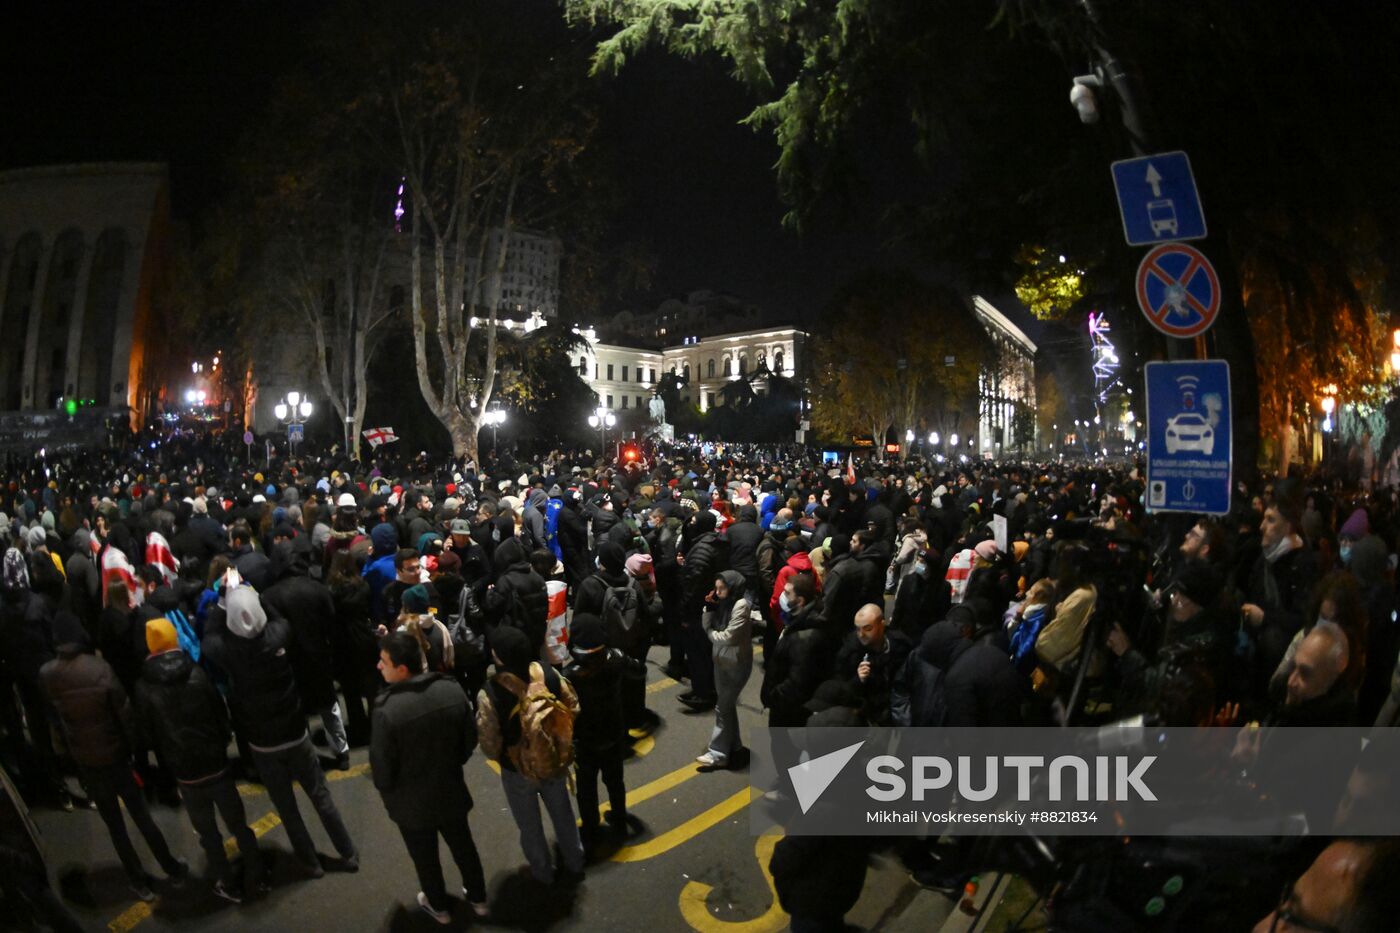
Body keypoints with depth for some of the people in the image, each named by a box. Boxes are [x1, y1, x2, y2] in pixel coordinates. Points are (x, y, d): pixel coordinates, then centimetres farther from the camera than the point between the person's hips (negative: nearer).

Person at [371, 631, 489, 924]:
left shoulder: (387, 709, -33)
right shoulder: (452, 690, -19)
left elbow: (381, 766, -20)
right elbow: (470, 739, -4)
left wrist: (385, 790, 3)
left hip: (412, 803, -3)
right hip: (451, 791, 3)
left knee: (425, 857, 24)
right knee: (463, 846, 26)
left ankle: (439, 907, 47)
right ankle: (478, 898, 47)